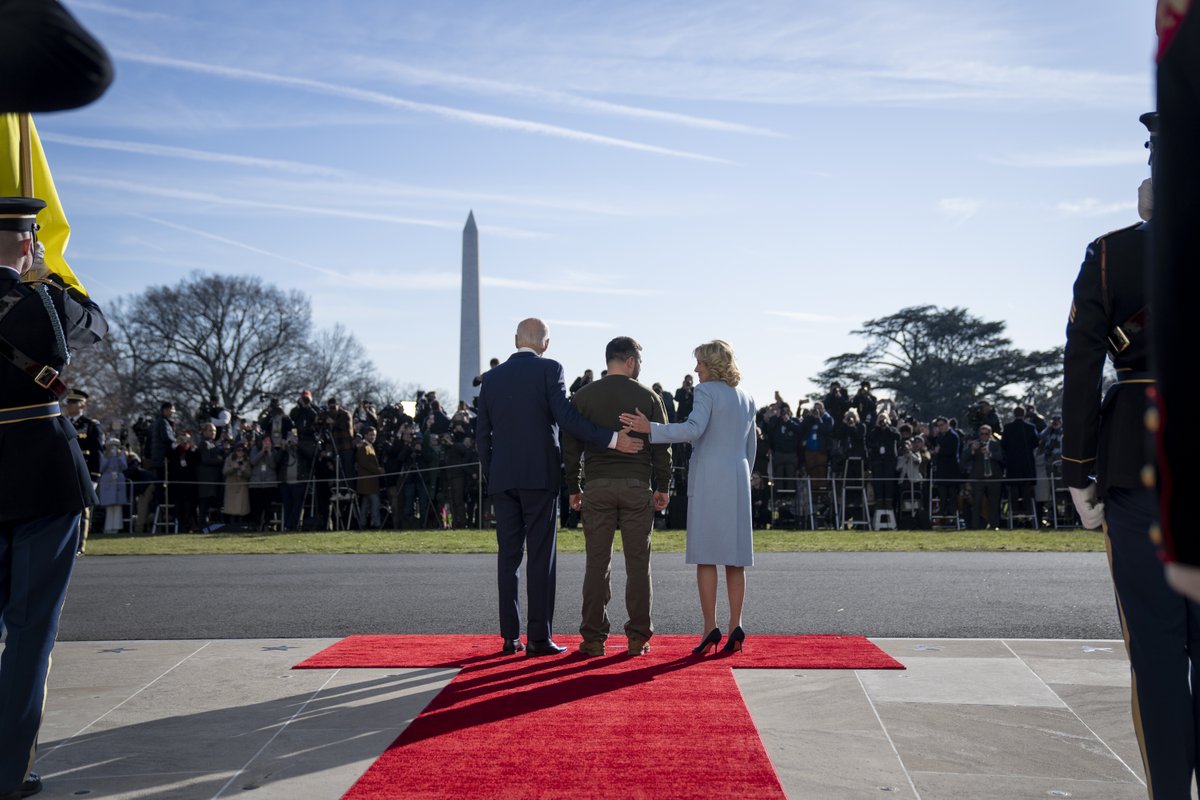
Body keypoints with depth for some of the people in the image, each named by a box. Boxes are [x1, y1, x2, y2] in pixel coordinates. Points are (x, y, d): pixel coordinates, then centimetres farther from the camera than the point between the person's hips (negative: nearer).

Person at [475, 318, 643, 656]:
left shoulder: (491, 377, 10)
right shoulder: (550, 369, -2)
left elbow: (482, 434, 10)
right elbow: (566, 417, -15)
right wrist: (612, 439, -13)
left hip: (502, 479, 4)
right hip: (540, 476, -4)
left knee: (508, 556, 7)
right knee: (541, 558, -1)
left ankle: (510, 637, 9)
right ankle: (539, 638, -1)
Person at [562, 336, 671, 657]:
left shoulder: (583, 396, 5)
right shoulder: (648, 397, 3)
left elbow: (570, 447, 4)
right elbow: (661, 446, 3)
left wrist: (574, 488, 11)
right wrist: (662, 487, 11)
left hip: (596, 486, 1)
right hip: (637, 486, -1)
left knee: (597, 563, 3)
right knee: (638, 563, 4)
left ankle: (594, 638, 5)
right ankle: (638, 637, 8)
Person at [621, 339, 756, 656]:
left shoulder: (707, 391, -5)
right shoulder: (747, 399, 17)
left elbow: (694, 428, -20)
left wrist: (650, 428, -20)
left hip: (708, 480, -6)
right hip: (737, 481, 6)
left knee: (705, 556, -3)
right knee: (735, 558, 6)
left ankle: (711, 628, -5)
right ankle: (735, 627, 4)